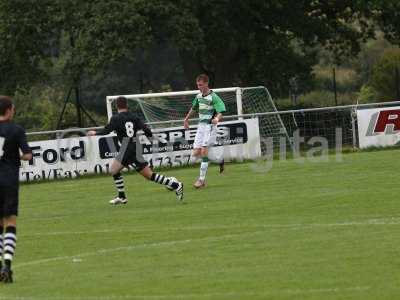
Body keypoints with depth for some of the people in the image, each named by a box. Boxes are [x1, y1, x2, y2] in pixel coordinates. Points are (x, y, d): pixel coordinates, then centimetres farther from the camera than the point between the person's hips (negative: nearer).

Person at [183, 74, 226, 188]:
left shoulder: (213, 97, -13)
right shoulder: (199, 96, 10)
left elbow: (220, 112, -19)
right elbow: (193, 108, 29)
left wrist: (217, 118, -41)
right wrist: (186, 119, 39)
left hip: (210, 126, -8)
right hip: (201, 126, 8)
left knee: (204, 151, -15)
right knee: (196, 153, 3)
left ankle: (202, 178, -12)